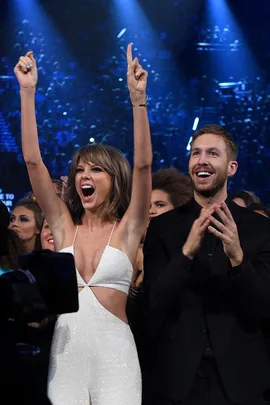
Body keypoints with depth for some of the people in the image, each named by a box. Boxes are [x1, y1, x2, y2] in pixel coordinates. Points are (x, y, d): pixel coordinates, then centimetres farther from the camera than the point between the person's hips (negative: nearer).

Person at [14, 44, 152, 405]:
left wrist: (138, 98, -20)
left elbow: (143, 165, -11)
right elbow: (33, 161, 2)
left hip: (114, 352, -2)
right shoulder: (64, 225, 8)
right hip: (64, 351, 3)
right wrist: (27, 92, -4)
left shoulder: (128, 227, 2)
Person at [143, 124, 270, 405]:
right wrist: (187, 251, -24)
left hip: (239, 378, 0)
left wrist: (237, 257, -23)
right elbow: (154, 303, -9)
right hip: (176, 378, 0)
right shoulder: (162, 227, -1)